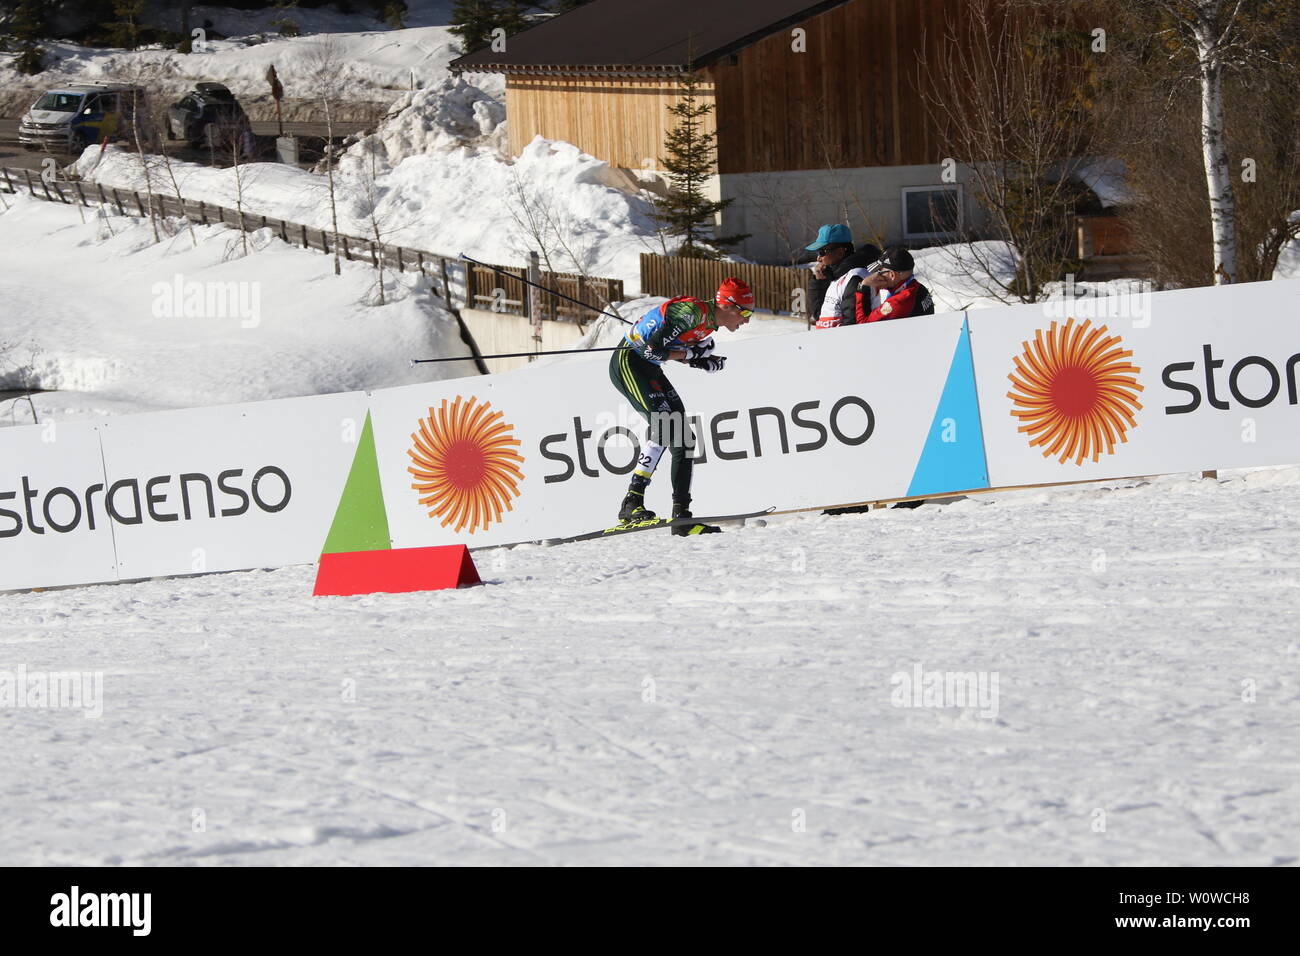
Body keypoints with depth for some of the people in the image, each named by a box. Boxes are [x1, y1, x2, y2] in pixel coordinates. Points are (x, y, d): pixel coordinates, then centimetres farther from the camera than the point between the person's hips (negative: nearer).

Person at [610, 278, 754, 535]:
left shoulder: (709, 323, 8)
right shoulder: (693, 312, -22)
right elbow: (655, 348, -26)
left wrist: (707, 361, -4)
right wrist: (693, 353, -15)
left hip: (648, 369, 10)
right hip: (628, 362, -10)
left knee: (684, 438, 4)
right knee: (664, 424, -25)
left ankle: (681, 515, 5)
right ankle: (633, 503, -28)